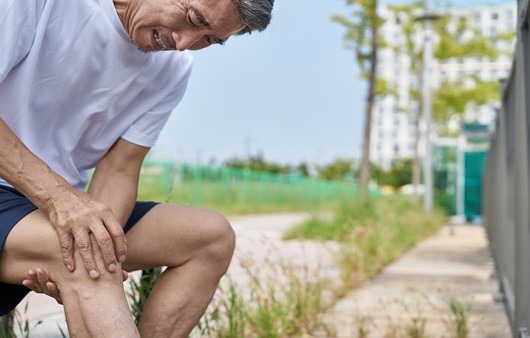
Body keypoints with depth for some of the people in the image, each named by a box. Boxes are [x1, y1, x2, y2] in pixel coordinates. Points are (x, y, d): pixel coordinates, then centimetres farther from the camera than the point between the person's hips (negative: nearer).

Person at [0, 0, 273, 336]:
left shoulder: (172, 72, 1)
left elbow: (119, 169, -4)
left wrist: (99, 233, -24)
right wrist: (58, 194, -32)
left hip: (65, 198, 6)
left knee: (213, 237, -8)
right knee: (84, 257, -35)